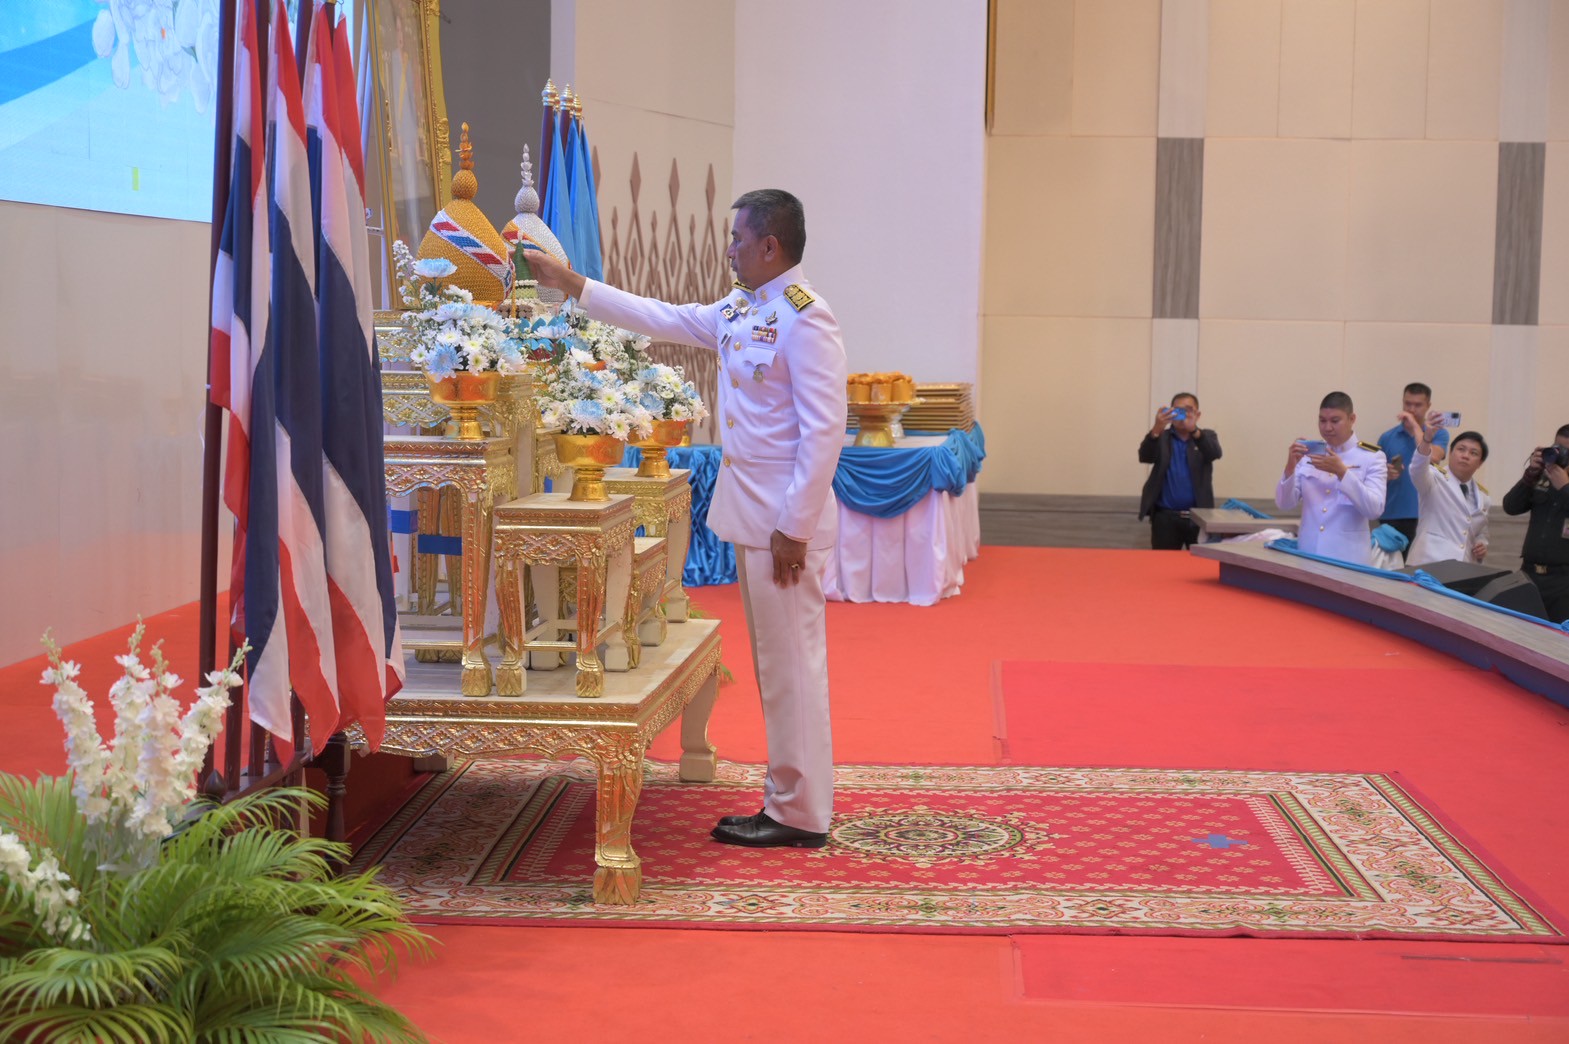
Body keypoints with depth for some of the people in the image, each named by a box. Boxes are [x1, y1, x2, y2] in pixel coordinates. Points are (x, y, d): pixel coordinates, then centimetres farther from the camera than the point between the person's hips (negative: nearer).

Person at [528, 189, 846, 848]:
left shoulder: (804, 320, -15)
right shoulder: (737, 311, 13)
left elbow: (822, 432, -20)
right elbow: (661, 318, 25)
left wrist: (794, 528, -20)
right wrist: (572, 286, 25)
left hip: (785, 521, -9)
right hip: (752, 515, 9)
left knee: (790, 667, -3)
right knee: (776, 664, 14)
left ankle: (799, 817, 6)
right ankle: (789, 798, 22)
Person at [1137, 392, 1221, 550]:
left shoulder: (1207, 437, 9)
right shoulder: (1161, 437, 7)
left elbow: (1215, 453, -14)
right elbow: (1144, 457, -12)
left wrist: (1194, 430, -33)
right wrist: (1156, 429, -31)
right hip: (1165, 517, 0)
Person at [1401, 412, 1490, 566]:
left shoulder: (1483, 497, 16)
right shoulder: (1436, 479, 0)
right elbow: (1418, 470, -24)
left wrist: (1482, 545, 4)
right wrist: (1427, 438, -42)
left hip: (1463, 570, 5)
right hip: (1428, 565, -5)